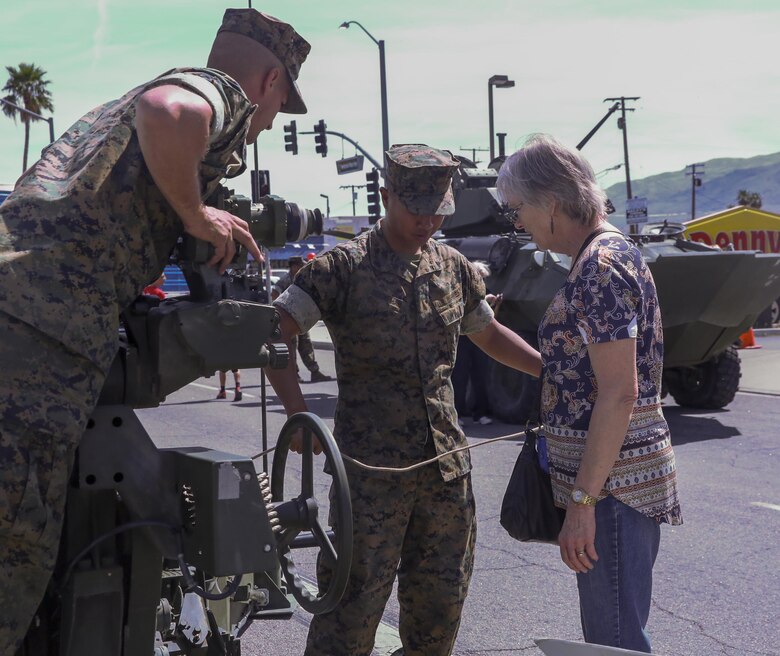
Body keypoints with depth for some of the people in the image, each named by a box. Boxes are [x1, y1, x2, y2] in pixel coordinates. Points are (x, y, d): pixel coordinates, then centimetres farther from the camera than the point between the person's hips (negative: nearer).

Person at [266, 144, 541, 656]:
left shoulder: (453, 267, 11)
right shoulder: (344, 268, -6)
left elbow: (490, 333, 26)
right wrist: (297, 412, -20)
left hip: (447, 462, 6)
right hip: (372, 467, -5)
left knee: (441, 601, 13)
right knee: (355, 602, -3)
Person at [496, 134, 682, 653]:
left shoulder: (601, 267, -18)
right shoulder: (602, 256, 13)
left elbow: (619, 393, -23)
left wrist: (583, 500, -22)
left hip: (612, 485, -10)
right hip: (617, 478, 10)